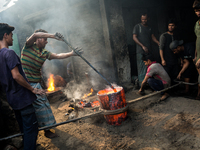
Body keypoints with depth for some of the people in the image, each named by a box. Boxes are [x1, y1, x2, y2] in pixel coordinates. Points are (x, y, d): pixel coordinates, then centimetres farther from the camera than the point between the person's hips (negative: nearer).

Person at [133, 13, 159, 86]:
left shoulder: (149, 28, 19)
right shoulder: (137, 26, 1)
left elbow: (153, 37, 13)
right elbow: (134, 37, -7)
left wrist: (158, 43, -7)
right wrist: (143, 46, -16)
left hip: (149, 50, 6)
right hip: (141, 51, -6)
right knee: (141, 67, -5)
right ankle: (142, 83, 0)